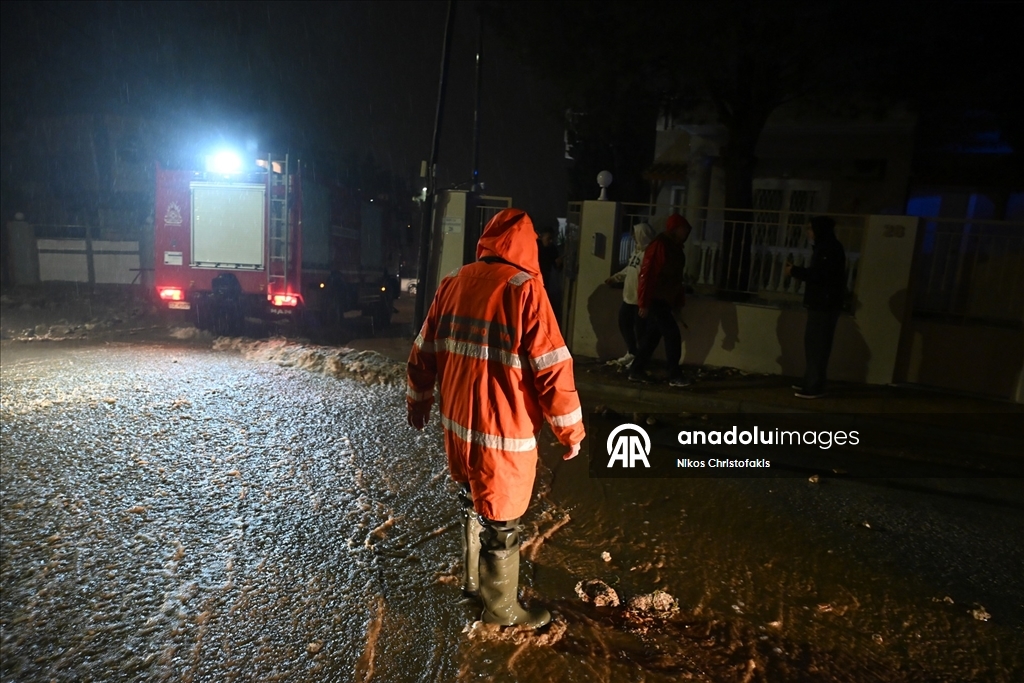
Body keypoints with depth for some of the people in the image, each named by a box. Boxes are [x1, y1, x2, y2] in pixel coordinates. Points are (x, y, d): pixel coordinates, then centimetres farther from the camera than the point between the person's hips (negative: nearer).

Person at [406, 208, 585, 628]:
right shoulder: (523, 288, -16)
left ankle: (473, 579, 45)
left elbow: (424, 351, 9)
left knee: (475, 503, 26)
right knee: (500, 522, 11)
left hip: (457, 425, 6)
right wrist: (570, 429, -7)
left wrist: (418, 402, 22)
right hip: (504, 433, -6)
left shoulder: (453, 282, 3)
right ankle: (501, 609, 31)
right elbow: (551, 366, -18)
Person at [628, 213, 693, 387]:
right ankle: (674, 375, -1)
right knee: (672, 334, -8)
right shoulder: (660, 245, -16)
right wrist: (644, 303, -21)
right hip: (655, 300, -9)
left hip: (664, 300, 9)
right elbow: (647, 274, -20)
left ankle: (636, 371, 19)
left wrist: (679, 300, 14)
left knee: (652, 336, 11)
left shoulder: (675, 248, 13)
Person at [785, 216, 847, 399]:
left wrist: (794, 271, -14)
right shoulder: (825, 247, 18)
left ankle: (815, 387, -6)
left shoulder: (830, 248, -14)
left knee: (817, 346, -9)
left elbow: (818, 274, -22)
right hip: (820, 304, 10)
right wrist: (796, 270, 12)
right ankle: (811, 383, 20)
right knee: (813, 344, 13)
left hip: (825, 305, -10)